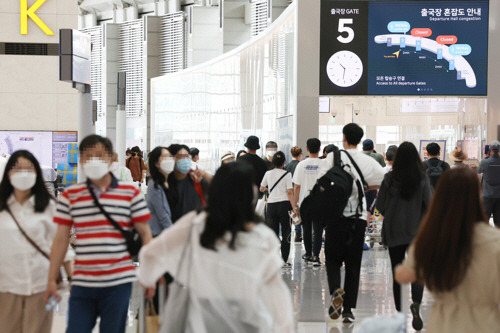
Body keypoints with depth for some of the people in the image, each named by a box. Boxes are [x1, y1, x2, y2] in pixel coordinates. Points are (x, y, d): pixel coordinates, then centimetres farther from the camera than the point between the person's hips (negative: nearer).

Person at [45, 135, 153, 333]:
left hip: (118, 282, -1)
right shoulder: (70, 196, 6)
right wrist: (52, 279, 5)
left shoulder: (131, 193, 2)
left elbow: (145, 233, 4)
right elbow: (61, 238, 8)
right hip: (82, 282, 2)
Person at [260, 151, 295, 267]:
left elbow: (261, 189, 17)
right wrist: (294, 207, -8)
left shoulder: (268, 174, 6)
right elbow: (289, 192, -9)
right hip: (284, 204, -3)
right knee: (286, 233, 4)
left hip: (271, 204, 3)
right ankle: (284, 260, 1)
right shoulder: (287, 174, -3)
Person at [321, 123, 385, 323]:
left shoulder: (333, 158, -5)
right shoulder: (367, 161, 1)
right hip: (358, 217, 2)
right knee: (353, 264, 9)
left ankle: (336, 290, -19)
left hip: (335, 216, -2)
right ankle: (348, 310, 8)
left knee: (333, 259, 10)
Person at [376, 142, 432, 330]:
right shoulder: (422, 179, -9)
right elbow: (430, 205, -8)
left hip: (393, 232, 1)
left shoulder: (389, 179, -7)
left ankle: (399, 312, 15)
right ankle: (416, 303, -25)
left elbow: (380, 206, -3)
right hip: (416, 232, -1)